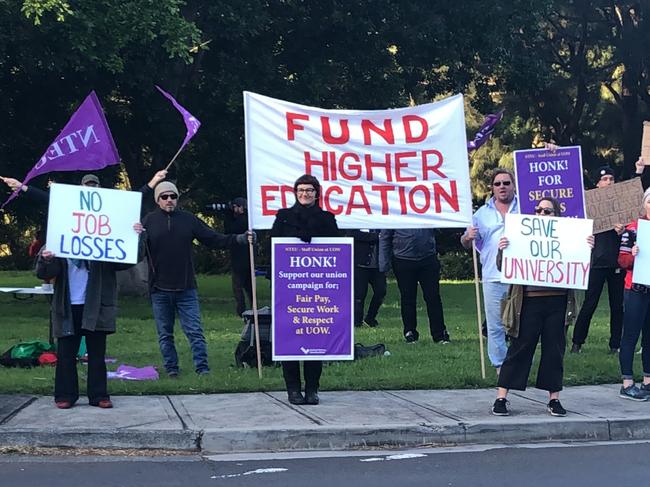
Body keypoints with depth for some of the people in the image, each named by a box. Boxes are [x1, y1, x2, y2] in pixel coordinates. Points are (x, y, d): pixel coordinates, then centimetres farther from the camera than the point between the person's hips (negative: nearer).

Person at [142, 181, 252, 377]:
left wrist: (239, 239, -6)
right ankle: (171, 370, 19)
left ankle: (202, 369, 1)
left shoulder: (188, 219, 5)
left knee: (195, 331, -2)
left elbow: (214, 239, 6)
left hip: (186, 288, 0)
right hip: (160, 289, 0)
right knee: (165, 334, 9)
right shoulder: (148, 221, 0)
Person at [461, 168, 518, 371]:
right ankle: (500, 365, 11)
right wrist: (467, 237, -7)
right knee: (495, 326, 2)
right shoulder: (482, 213, 13)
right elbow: (466, 244, 16)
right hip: (493, 278, 1)